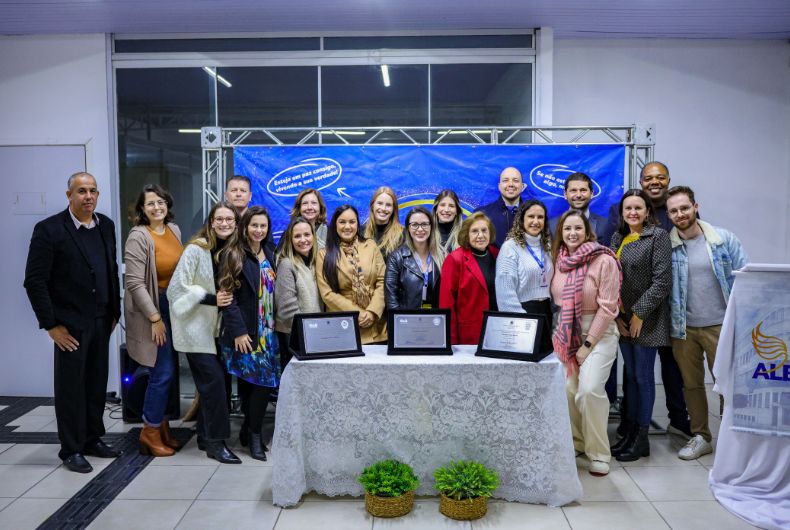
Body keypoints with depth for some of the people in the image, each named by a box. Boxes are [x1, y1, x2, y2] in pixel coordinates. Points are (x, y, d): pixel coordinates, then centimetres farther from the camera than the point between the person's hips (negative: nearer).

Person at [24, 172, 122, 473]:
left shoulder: (106, 226, 8)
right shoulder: (49, 230, -10)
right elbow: (34, 281, -10)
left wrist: (115, 312, 11)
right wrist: (51, 325, -11)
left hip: (102, 321, 5)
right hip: (71, 324, -5)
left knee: (97, 384, 13)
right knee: (71, 387, 5)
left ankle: (93, 439, 29)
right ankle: (71, 450, 19)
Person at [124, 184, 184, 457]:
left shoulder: (174, 230, 7)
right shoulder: (138, 237, -14)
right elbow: (135, 283, -17)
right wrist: (155, 318, -17)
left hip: (174, 305, 7)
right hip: (151, 308, -7)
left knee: (168, 370, 11)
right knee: (163, 372, -5)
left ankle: (161, 426, 24)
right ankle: (150, 432, 11)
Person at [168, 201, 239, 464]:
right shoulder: (196, 249, -13)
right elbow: (178, 287, -14)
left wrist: (228, 299, 2)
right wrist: (212, 299, -19)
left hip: (215, 327, 6)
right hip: (195, 326, -6)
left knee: (211, 381, 10)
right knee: (214, 378, -11)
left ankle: (205, 437, 23)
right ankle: (215, 442, -1)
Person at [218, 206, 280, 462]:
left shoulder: (271, 252, 12)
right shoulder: (233, 255, -5)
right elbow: (228, 295, -10)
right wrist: (238, 331, -15)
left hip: (269, 331, 5)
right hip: (245, 332, -5)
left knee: (261, 382, 5)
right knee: (262, 381, -7)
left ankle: (250, 429, 22)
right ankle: (254, 436, 10)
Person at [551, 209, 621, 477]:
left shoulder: (604, 260, -9)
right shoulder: (559, 260, 7)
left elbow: (607, 307, -10)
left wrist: (588, 344, -11)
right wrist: (559, 332, 8)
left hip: (598, 332, -5)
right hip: (565, 332, 5)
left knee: (590, 389, -17)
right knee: (568, 389, -1)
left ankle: (599, 454, 0)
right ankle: (576, 443, 20)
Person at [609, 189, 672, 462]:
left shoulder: (658, 236, -6)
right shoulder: (618, 238, 12)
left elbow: (662, 281, -13)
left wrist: (639, 314, -15)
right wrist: (615, 315, 2)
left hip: (647, 319, -6)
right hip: (623, 319, 6)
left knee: (644, 377, 1)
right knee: (630, 375, 12)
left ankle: (642, 438, 12)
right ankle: (630, 432, 21)